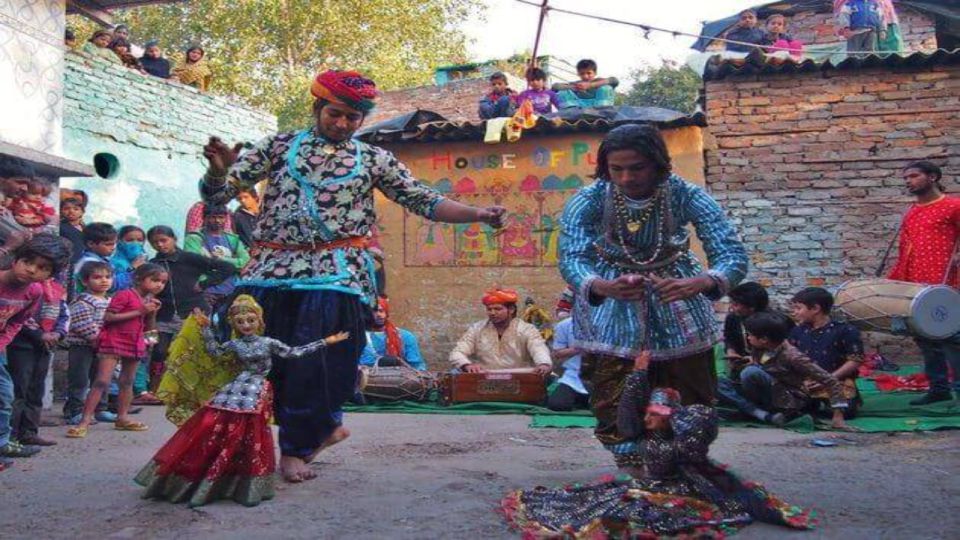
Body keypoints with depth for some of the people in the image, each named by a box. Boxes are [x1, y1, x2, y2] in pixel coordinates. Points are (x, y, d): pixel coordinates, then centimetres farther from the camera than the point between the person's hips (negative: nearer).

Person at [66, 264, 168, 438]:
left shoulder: (151, 300, 11)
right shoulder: (125, 295, -12)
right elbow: (108, 317, -21)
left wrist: (152, 313, -6)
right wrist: (139, 311, -21)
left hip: (135, 344, 8)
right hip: (113, 342, -8)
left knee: (127, 382, 15)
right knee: (102, 381, -13)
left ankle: (122, 418, 25)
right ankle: (85, 421, -14)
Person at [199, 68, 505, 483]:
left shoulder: (373, 159, 10)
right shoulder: (278, 147, 11)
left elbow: (424, 201, 5)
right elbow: (218, 194, 8)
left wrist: (478, 214, -9)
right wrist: (219, 170, -16)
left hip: (336, 275, -2)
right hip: (273, 270, 2)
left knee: (318, 363, -7)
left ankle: (296, 448, 14)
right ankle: (325, 425, 24)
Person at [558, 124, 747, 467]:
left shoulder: (687, 196, -24)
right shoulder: (587, 201, -23)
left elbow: (734, 255, -30)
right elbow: (571, 259, -32)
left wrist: (699, 283, -53)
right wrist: (604, 288, -56)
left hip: (676, 306, 1)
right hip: (611, 311, 0)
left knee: (692, 403, 11)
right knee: (614, 409, 1)